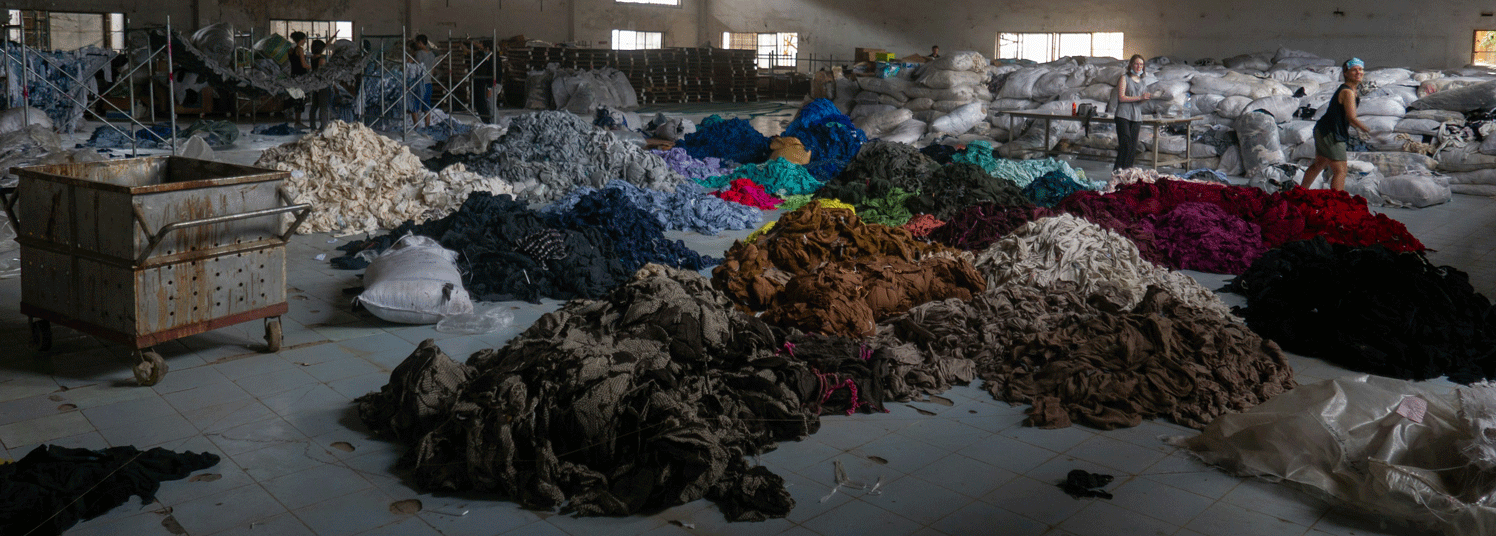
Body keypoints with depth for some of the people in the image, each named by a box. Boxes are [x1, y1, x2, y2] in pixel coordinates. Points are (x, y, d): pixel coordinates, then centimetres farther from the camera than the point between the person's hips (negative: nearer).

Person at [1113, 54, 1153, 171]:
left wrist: (1146, 97, 2)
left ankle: (1127, 169, 6)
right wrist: (1140, 97, -14)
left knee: (1133, 145, 2)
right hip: (1124, 115, -6)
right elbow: (1121, 97, -11)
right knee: (1126, 143, -14)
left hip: (1136, 116, 6)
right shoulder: (1124, 78, -1)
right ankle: (1117, 169, -8)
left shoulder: (1140, 80, 19)